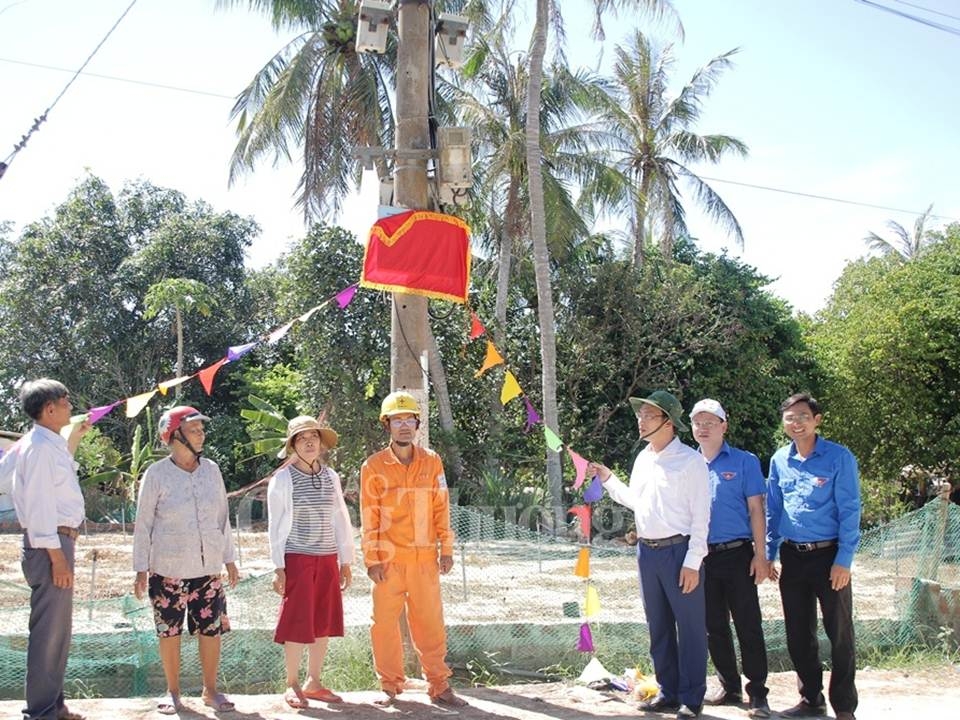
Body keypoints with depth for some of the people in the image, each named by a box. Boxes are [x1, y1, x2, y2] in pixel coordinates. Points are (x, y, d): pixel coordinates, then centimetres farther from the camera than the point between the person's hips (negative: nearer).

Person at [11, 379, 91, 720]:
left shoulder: (51, 444, 14)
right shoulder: (38, 446, -15)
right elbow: (38, 503, -21)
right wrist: (56, 555, -21)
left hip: (59, 542, 11)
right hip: (50, 545, -11)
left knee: (58, 630, 17)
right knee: (49, 631, -6)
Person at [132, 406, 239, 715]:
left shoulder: (211, 470, 4)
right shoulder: (156, 474, -6)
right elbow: (143, 524, -2)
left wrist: (229, 558, 12)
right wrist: (141, 569, -4)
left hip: (208, 568, 3)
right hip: (168, 569, -3)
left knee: (212, 629, 4)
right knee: (170, 631, 7)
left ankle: (210, 690, 19)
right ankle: (173, 691, 22)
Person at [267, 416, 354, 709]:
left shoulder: (331, 477, 8)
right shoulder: (282, 479, -4)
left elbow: (341, 520, 11)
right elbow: (276, 525, -3)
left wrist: (345, 561, 9)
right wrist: (278, 567, -7)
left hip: (328, 559, 4)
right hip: (297, 558, -4)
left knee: (323, 623, 8)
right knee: (298, 623, -2)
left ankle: (313, 683, 20)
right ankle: (292, 685, 12)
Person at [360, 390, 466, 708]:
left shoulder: (431, 461, 5)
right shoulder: (373, 466, -1)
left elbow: (441, 507, 8)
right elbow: (369, 517, -1)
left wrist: (446, 549, 4)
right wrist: (372, 559, -6)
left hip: (425, 557, 1)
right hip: (389, 558, -1)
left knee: (431, 622, 5)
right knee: (385, 622, 4)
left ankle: (439, 685, 14)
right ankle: (390, 686, 17)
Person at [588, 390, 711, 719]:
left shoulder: (690, 460, -10)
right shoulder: (643, 458, 11)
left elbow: (700, 515, -12)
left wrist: (692, 562, -15)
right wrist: (607, 479, 13)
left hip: (678, 550, -7)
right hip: (647, 552, 7)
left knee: (690, 627, 1)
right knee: (658, 627, 14)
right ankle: (668, 692, 26)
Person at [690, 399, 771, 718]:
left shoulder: (744, 462, -1)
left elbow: (756, 510, -3)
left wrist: (760, 555, -8)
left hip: (737, 554, -4)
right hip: (702, 557, 4)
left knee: (748, 626, -2)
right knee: (714, 627, 11)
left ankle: (757, 693, 6)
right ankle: (729, 686, 25)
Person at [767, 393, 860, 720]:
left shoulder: (839, 457, -7)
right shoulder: (779, 460, 6)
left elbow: (850, 510, -9)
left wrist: (844, 560, -15)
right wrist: (768, 555, 9)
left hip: (828, 555, -5)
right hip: (792, 556, 5)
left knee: (839, 633, 2)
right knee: (798, 634, 12)